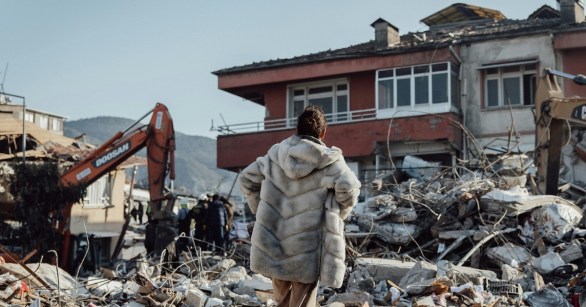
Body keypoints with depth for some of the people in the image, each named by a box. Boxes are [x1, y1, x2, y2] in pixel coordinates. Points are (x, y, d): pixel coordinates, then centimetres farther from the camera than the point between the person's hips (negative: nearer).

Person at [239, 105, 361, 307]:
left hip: (274, 243, 5)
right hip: (306, 248, -4)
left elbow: (247, 179, 8)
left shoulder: (276, 154, 5)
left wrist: (260, 209, 16)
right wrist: (338, 215, 2)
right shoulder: (329, 161, -8)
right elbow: (349, 189, -17)